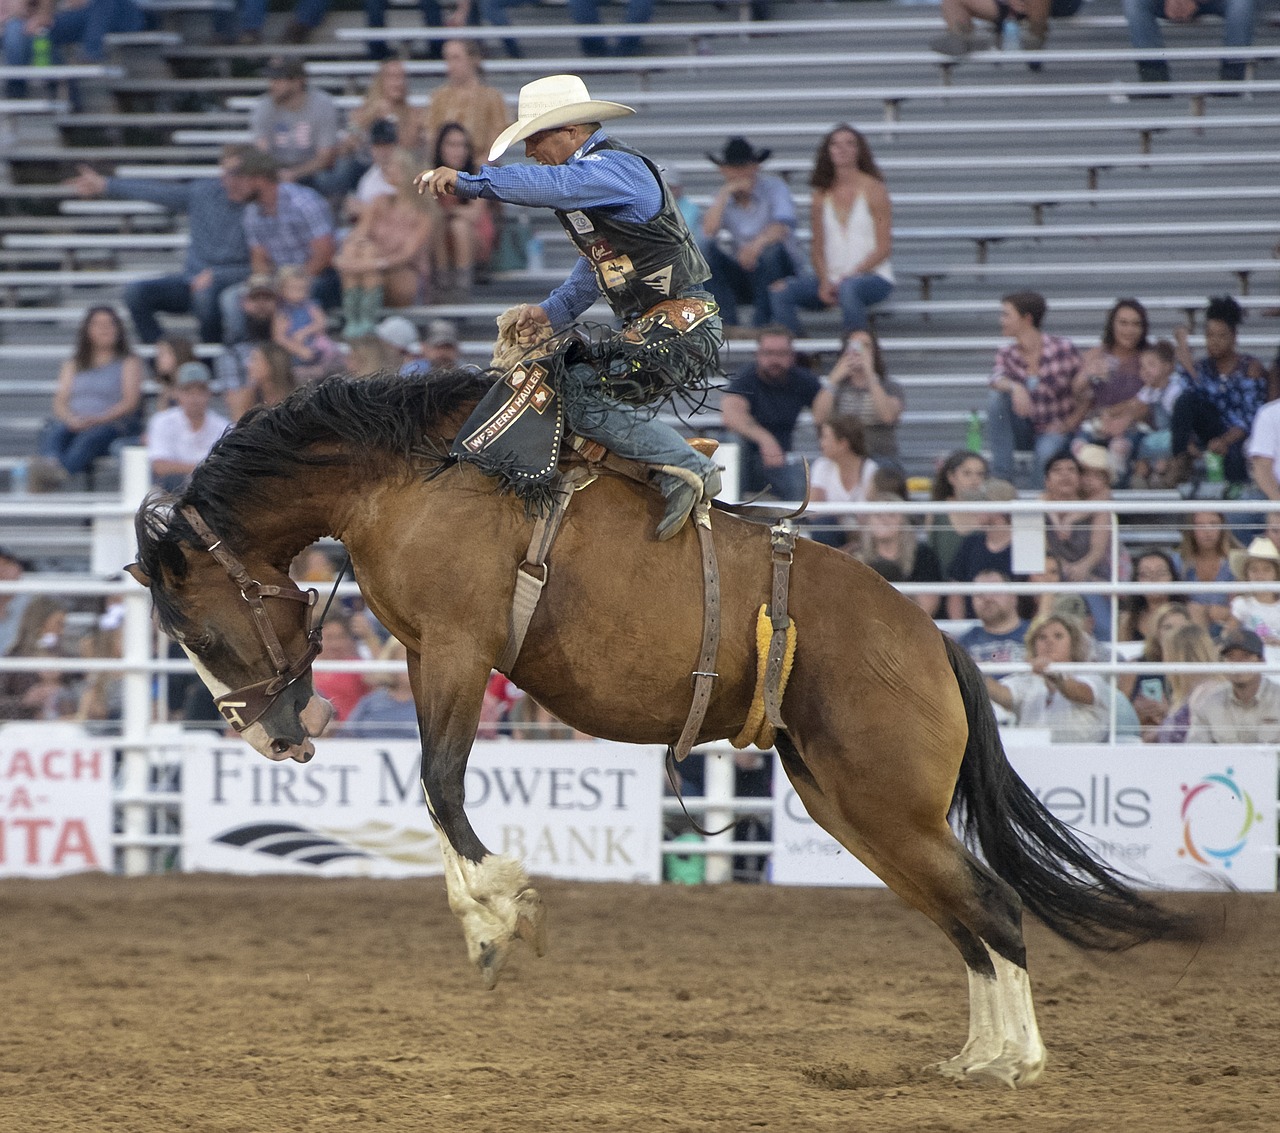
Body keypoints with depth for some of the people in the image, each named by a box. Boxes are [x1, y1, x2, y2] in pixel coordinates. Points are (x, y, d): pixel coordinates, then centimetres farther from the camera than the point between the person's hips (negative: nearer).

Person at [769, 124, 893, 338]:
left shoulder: (873, 190, -1)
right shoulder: (821, 196, 12)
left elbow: (884, 247, -5)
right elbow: (817, 248, 10)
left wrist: (850, 276, -16)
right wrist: (824, 281, -10)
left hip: (874, 276, -4)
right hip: (831, 277, 4)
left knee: (848, 288, -41)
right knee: (780, 292, -20)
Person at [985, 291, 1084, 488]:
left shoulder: (1063, 349, -11)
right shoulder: (1007, 354, 0)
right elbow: (996, 379, -22)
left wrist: (1069, 424, -12)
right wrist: (1014, 388, -44)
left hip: (1056, 430, -5)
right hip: (1024, 431, 5)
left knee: (1046, 452, -38)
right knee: (997, 397, -22)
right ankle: (1000, 477, -22)